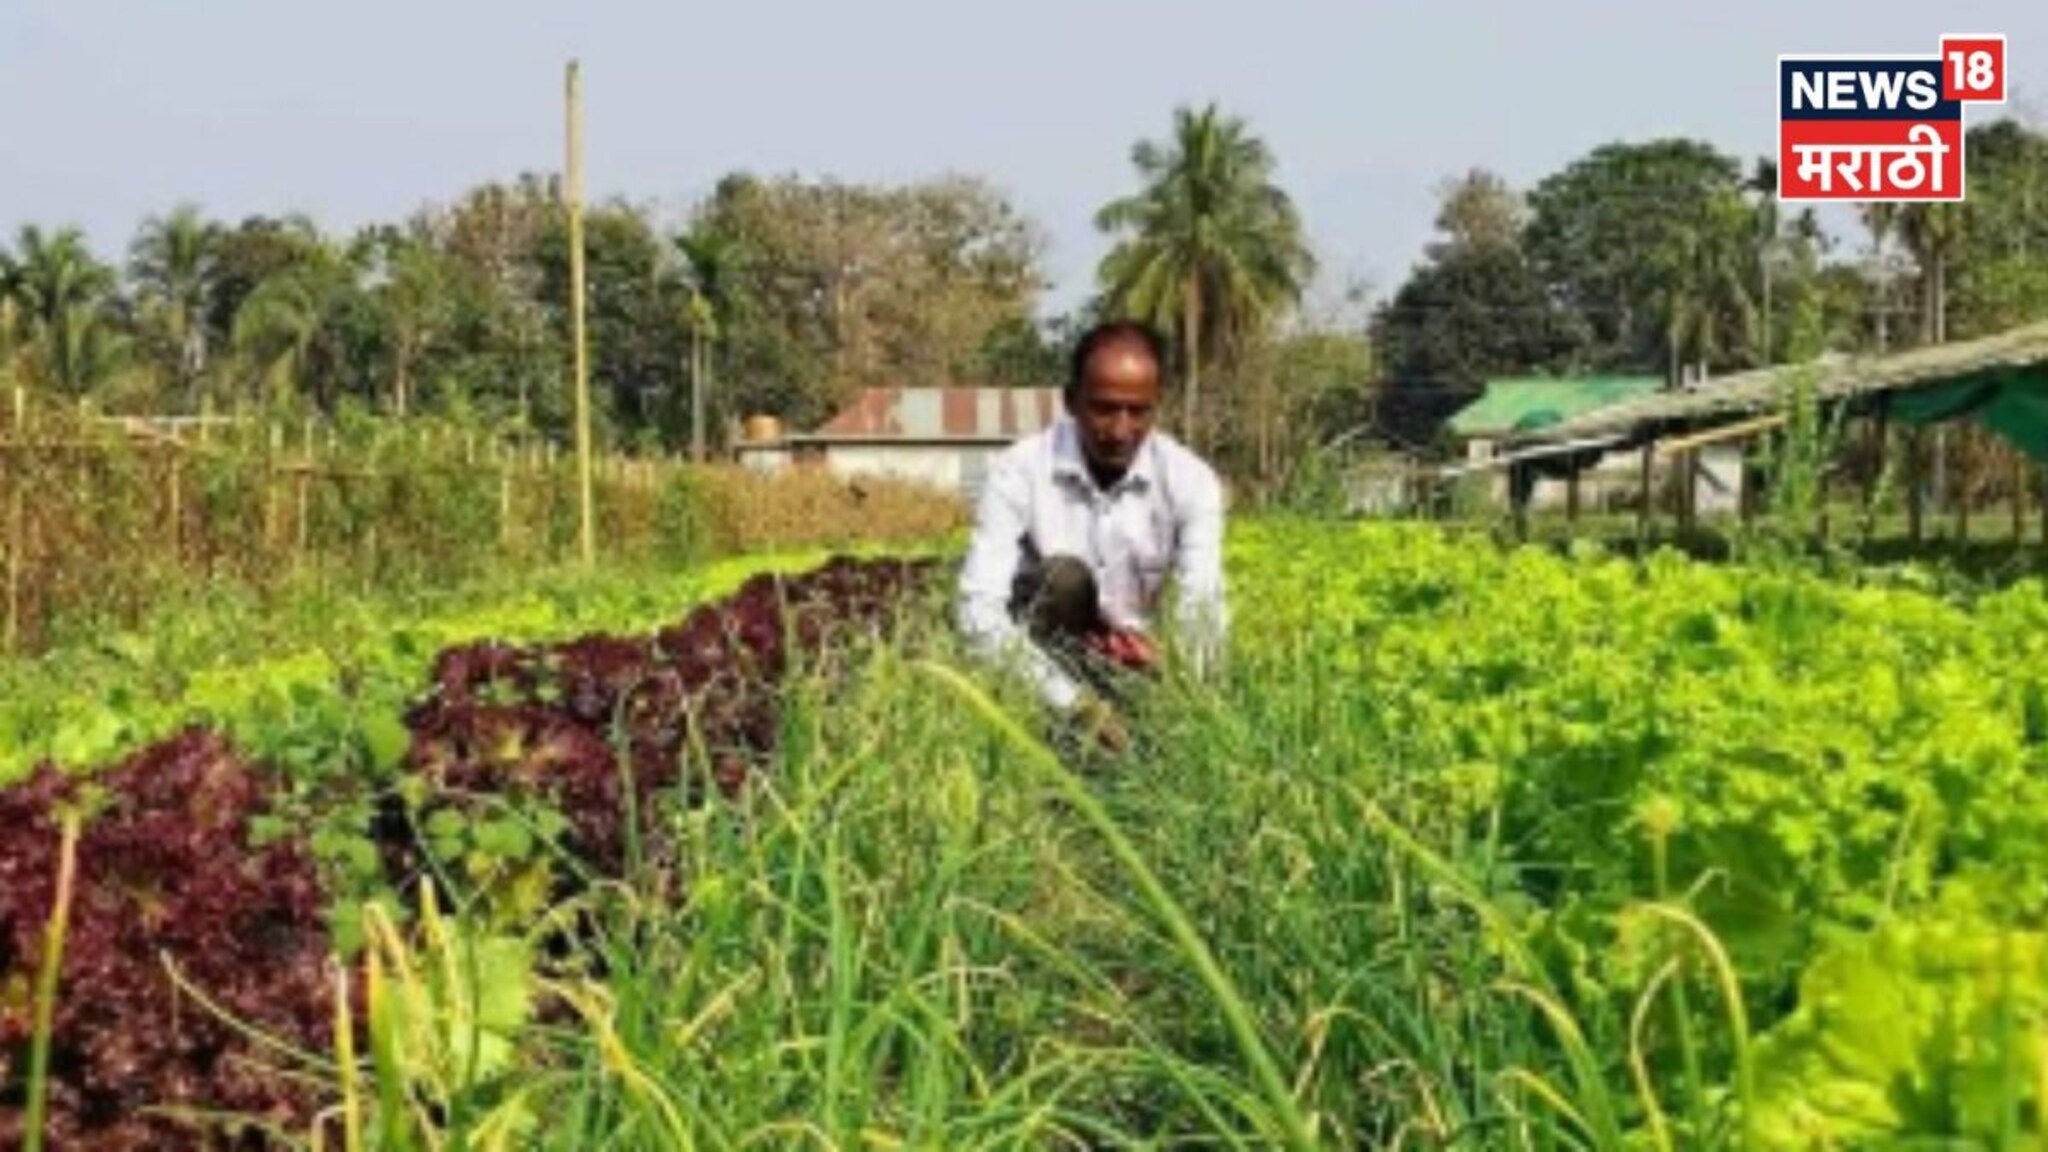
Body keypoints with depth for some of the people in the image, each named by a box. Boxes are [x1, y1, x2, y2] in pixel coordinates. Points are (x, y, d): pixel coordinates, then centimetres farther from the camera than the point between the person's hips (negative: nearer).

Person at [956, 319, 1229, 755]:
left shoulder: (1191, 480, -12)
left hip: (1139, 670, 2)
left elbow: (1202, 613, -22)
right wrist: (1075, 703, -40)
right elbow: (979, 608, -29)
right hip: (1040, 660, -1)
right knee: (1063, 577, -30)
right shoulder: (1018, 472, -18)